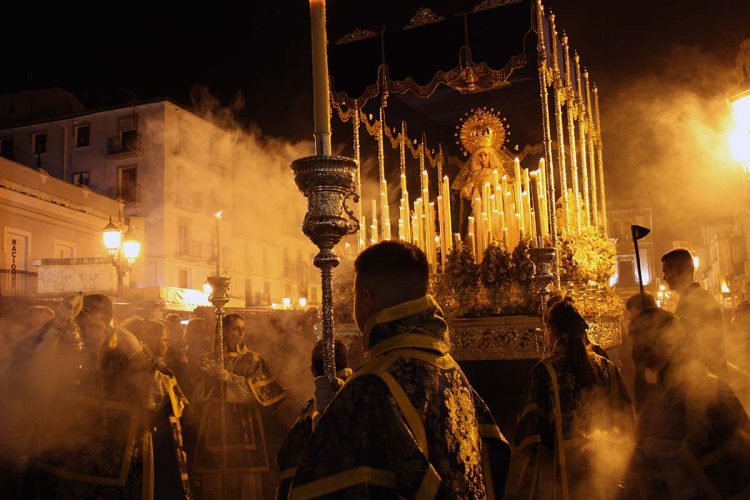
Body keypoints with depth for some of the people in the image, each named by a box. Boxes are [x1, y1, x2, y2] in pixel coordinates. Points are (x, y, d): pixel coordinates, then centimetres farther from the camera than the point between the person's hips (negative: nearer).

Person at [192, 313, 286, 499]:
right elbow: (201, 396, 6)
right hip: (216, 426, 1)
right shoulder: (210, 359, 9)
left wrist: (226, 376, -14)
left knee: (247, 482, -3)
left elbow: (255, 391, -8)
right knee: (217, 482, 1)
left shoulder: (254, 360, 5)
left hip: (246, 428, -1)